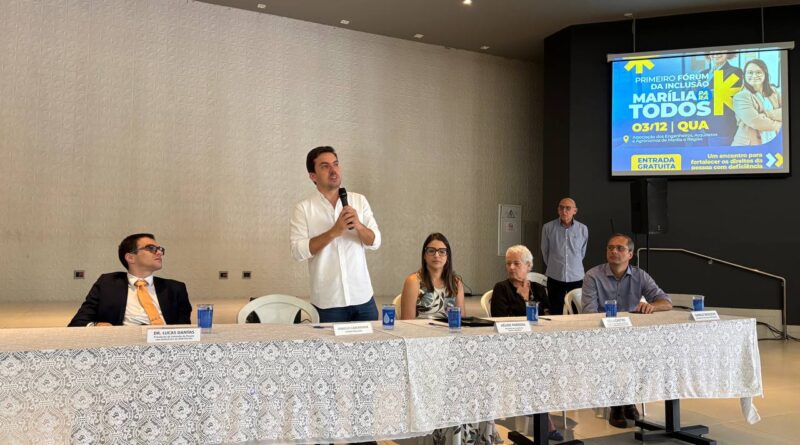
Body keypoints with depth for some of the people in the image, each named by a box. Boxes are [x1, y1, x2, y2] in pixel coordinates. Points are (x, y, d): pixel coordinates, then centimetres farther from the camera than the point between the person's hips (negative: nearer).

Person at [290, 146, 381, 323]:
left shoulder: (359, 201, 7)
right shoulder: (303, 208, -1)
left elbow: (375, 242, 2)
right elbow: (298, 251, -11)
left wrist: (358, 226, -18)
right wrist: (334, 232, -20)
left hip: (363, 297, 3)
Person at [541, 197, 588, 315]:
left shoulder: (583, 229, -1)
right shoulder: (548, 228, -4)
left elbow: (582, 253, 12)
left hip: (577, 278, 1)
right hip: (555, 278, -1)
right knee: (555, 314, 4)